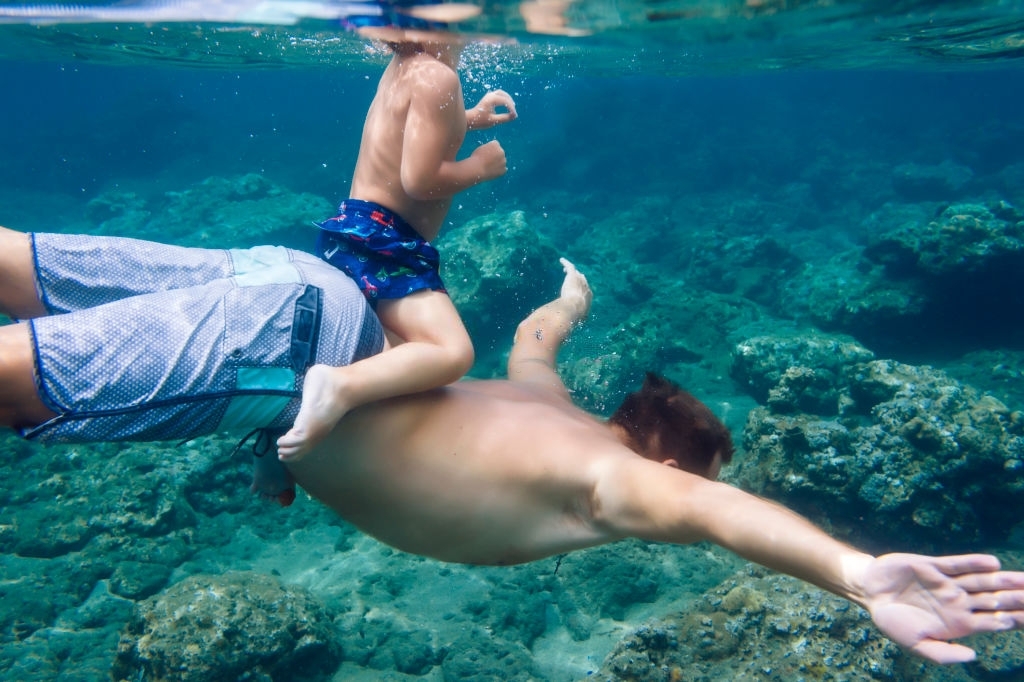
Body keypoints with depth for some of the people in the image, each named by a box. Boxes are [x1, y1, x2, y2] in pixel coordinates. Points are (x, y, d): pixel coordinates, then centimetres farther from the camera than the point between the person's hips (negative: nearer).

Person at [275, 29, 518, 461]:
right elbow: (420, 179, -21)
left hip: (355, 230, 11)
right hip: (380, 240, -10)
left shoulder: (403, 69, 14)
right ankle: (339, 386, -40)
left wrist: (468, 119, 27)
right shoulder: (437, 76, -15)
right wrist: (480, 166, -5)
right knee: (453, 352, -24)